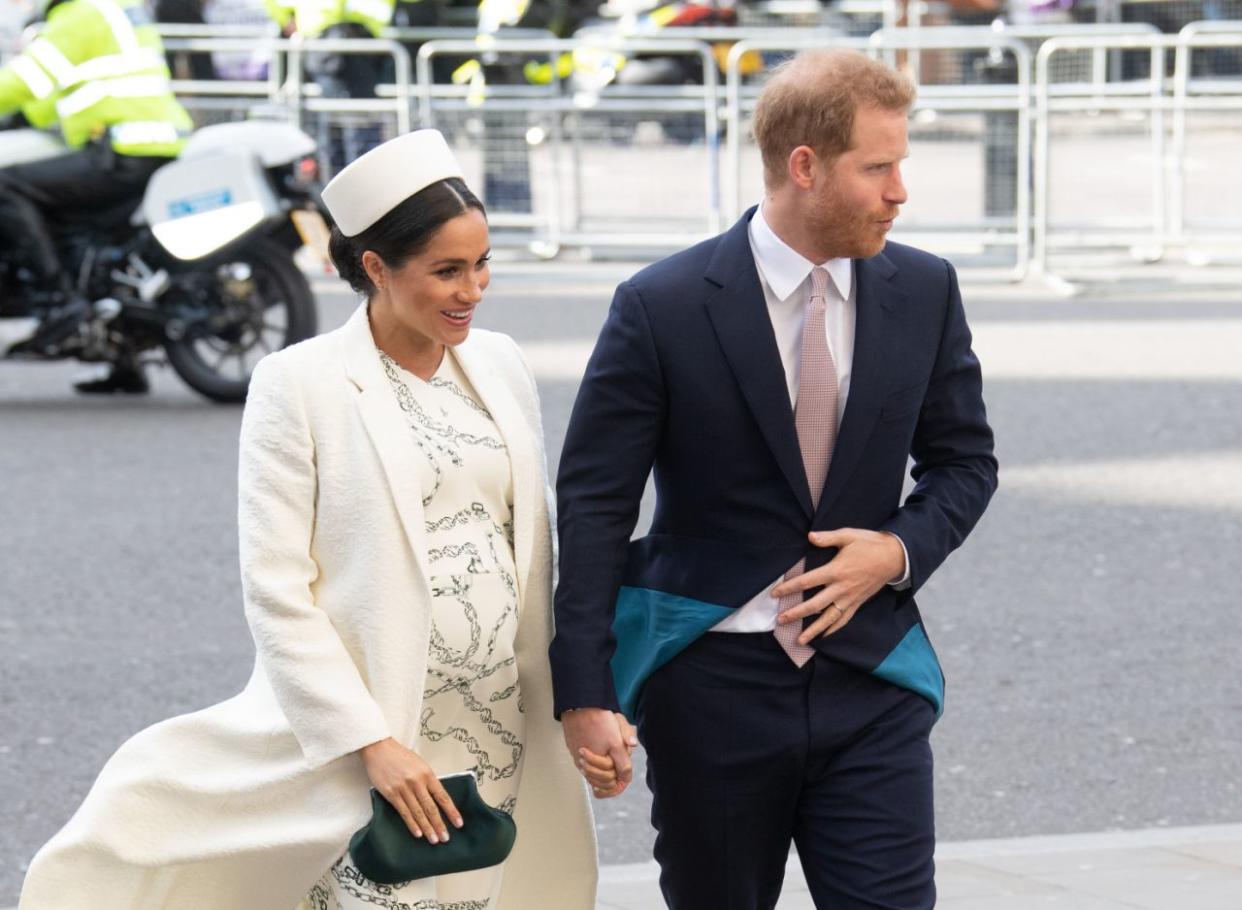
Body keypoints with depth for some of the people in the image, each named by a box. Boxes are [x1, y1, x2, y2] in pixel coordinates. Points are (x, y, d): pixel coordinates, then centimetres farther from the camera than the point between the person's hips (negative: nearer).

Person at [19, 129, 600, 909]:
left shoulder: (501, 363, 9)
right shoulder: (300, 385, -8)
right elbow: (276, 590, -11)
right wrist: (370, 742, -17)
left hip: (505, 738, 5)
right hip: (374, 734, -5)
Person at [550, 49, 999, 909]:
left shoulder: (924, 291, 2)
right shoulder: (664, 307, -9)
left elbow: (965, 459, 14)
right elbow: (593, 502, -7)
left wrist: (900, 550, -7)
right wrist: (585, 693, -13)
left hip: (869, 678, 2)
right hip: (712, 684, -2)